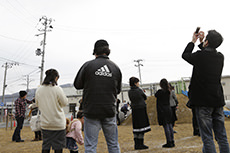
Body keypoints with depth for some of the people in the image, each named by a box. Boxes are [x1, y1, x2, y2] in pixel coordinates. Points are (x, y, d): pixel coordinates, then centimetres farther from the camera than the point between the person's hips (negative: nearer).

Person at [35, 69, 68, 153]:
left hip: (45, 123, 5)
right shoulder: (57, 89, -16)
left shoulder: (38, 90, -1)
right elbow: (64, 103, -6)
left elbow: (38, 105, 11)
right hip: (58, 123, -4)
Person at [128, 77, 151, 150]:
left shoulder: (129, 92, 4)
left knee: (136, 127, 9)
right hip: (141, 110, -6)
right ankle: (140, 144, 2)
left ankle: (136, 144, 12)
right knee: (142, 127, 0)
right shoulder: (139, 90, -11)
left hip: (134, 111, 6)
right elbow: (145, 98, 4)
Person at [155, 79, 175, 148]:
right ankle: (172, 142, 18)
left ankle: (169, 142, 1)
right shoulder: (168, 91, 6)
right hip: (168, 109, 7)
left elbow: (156, 95, 5)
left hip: (162, 110, -7)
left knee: (166, 126, -3)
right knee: (170, 125, 11)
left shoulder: (160, 91, -13)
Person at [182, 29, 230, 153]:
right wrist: (201, 41, 27)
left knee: (207, 138, -1)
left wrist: (193, 41, 20)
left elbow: (185, 55, 8)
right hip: (218, 101, 6)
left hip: (203, 102, -6)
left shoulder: (200, 56, -12)